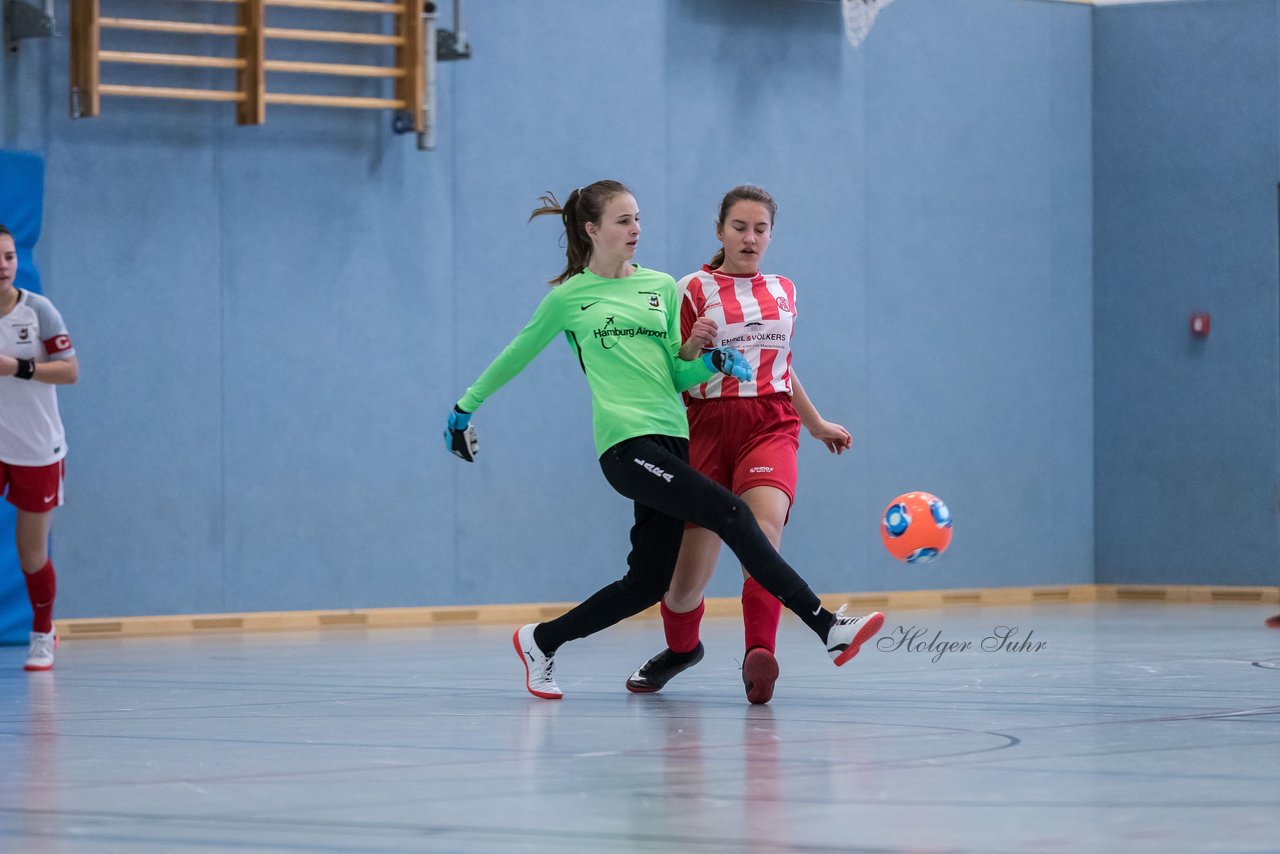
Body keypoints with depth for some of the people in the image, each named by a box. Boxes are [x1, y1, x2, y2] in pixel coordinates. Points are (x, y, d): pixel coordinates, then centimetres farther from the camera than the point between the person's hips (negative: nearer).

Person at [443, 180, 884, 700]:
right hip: (626, 443, -6)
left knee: (650, 581, 4)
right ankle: (827, 628, -25)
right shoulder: (569, 296, 5)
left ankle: (541, 641, 21)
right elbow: (518, 355, 19)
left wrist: (713, 361, -6)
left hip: (672, 438, 6)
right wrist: (466, 406, 25)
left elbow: (679, 374, 15)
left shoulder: (662, 286, 17)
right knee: (730, 514, -22)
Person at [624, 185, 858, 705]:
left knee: (763, 531, -29)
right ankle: (681, 647, 32)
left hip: (771, 425, 2)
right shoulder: (694, 289, 3)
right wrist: (692, 346, -19)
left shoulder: (783, 291, 16)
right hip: (708, 427, -2)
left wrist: (816, 424, 36)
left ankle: (759, 656, -38)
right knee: (688, 575, 0)